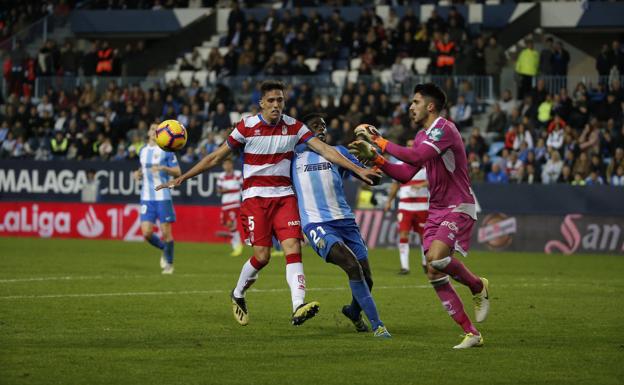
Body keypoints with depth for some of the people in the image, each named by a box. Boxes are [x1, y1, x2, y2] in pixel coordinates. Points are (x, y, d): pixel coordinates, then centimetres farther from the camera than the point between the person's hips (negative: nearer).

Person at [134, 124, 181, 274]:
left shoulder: (166, 150, -2)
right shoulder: (143, 151, 14)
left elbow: (178, 172, -3)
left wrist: (163, 168, -19)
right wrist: (138, 174, 6)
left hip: (163, 197, -4)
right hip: (147, 197, 4)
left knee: (166, 232, -2)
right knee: (146, 233, -7)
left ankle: (169, 263, 17)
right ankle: (164, 249, 22)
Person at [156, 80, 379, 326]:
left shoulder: (293, 126, 2)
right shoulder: (247, 127, -5)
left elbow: (325, 150, 1)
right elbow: (215, 158, 1)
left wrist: (358, 170, -5)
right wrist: (182, 178, -1)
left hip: (284, 195, 3)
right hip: (255, 196, -3)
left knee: (293, 248, -15)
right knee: (262, 255, -9)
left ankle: (298, 308, -23)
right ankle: (237, 295, 20)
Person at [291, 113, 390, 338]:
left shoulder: (337, 152, 17)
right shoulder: (295, 155, 14)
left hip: (344, 220, 3)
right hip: (316, 224, -3)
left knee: (366, 277, 2)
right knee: (353, 266, -25)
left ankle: (354, 312, 36)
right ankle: (377, 325, -19)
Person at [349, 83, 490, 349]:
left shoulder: (443, 128, -15)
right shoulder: (422, 136, 15)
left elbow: (416, 157, -29)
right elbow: (405, 174, 15)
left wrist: (379, 141, -23)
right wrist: (374, 158, 5)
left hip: (458, 208, -9)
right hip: (436, 210, 9)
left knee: (437, 258, -29)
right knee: (434, 276, -2)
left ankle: (478, 287, 1)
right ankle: (471, 334, 2)